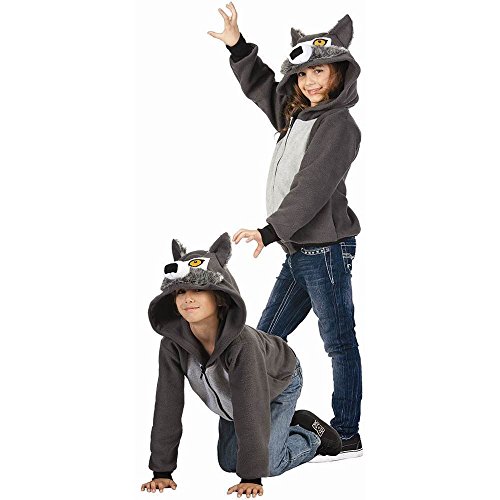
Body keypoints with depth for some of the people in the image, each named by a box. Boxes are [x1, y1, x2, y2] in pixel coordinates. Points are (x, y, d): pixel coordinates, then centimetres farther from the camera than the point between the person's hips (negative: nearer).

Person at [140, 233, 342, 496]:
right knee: (228, 462, 9)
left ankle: (312, 435, 14)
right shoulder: (172, 345, -31)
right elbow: (168, 406, -25)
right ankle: (289, 425, 29)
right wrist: (162, 471, -25)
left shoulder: (242, 343, -45)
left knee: (269, 464, -15)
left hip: (278, 384, -5)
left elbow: (251, 410, -43)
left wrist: (251, 477, -42)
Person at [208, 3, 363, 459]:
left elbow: (313, 188, -20)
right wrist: (237, 46, 15)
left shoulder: (338, 124, -12)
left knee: (339, 342, -3)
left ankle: (348, 438, 4)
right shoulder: (296, 113, 14)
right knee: (267, 338, 14)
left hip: (325, 249, -10)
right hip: (299, 250, 10)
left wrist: (270, 231, -23)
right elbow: (261, 85, 29)